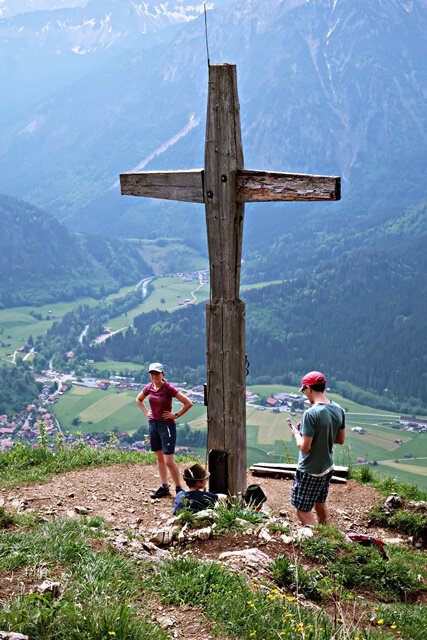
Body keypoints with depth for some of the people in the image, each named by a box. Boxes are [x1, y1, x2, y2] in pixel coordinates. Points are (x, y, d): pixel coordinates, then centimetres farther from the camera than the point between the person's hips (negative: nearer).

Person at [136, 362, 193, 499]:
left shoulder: (168, 388, -15)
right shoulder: (149, 388, 2)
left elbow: (188, 403, -16)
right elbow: (138, 399, 24)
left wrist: (176, 415, -12)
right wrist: (146, 412, 11)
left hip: (167, 425, -6)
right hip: (153, 424, 6)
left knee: (169, 461, -8)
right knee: (159, 458, 13)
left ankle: (179, 489, 5)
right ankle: (164, 487, 22)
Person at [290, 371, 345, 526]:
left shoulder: (311, 414, -25)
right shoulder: (338, 410, -3)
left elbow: (305, 447, -23)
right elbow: (340, 440, 8)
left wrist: (296, 433, -6)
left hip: (309, 471, -8)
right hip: (328, 467, 8)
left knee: (303, 511, 5)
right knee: (320, 503, 25)